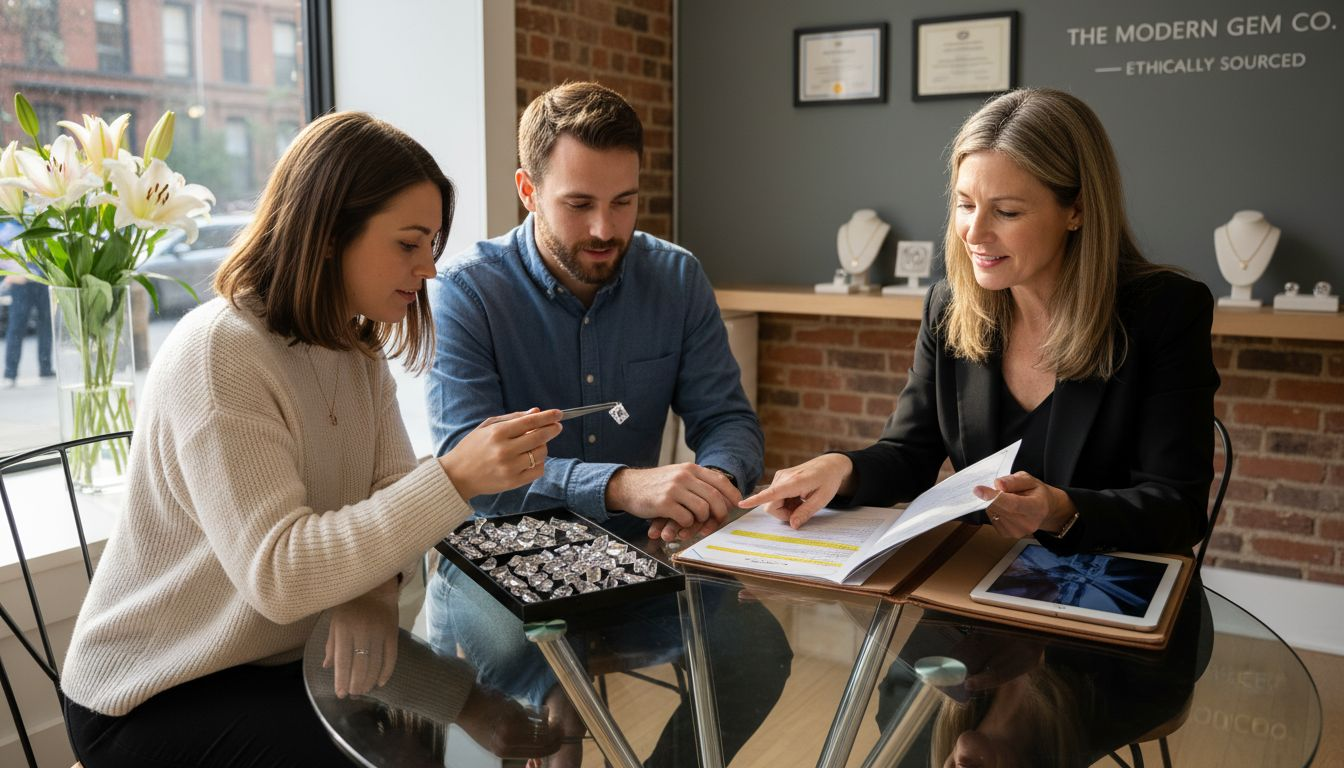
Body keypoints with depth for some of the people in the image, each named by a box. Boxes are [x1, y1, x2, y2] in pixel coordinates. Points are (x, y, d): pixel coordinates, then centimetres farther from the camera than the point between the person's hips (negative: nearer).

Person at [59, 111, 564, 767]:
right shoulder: (217, 354, -25)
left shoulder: (358, 349, 3)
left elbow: (390, 492, -3)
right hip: (155, 697, -7)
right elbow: (277, 574, -32)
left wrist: (372, 589, -25)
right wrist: (454, 479, -38)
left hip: (290, 657, 7)